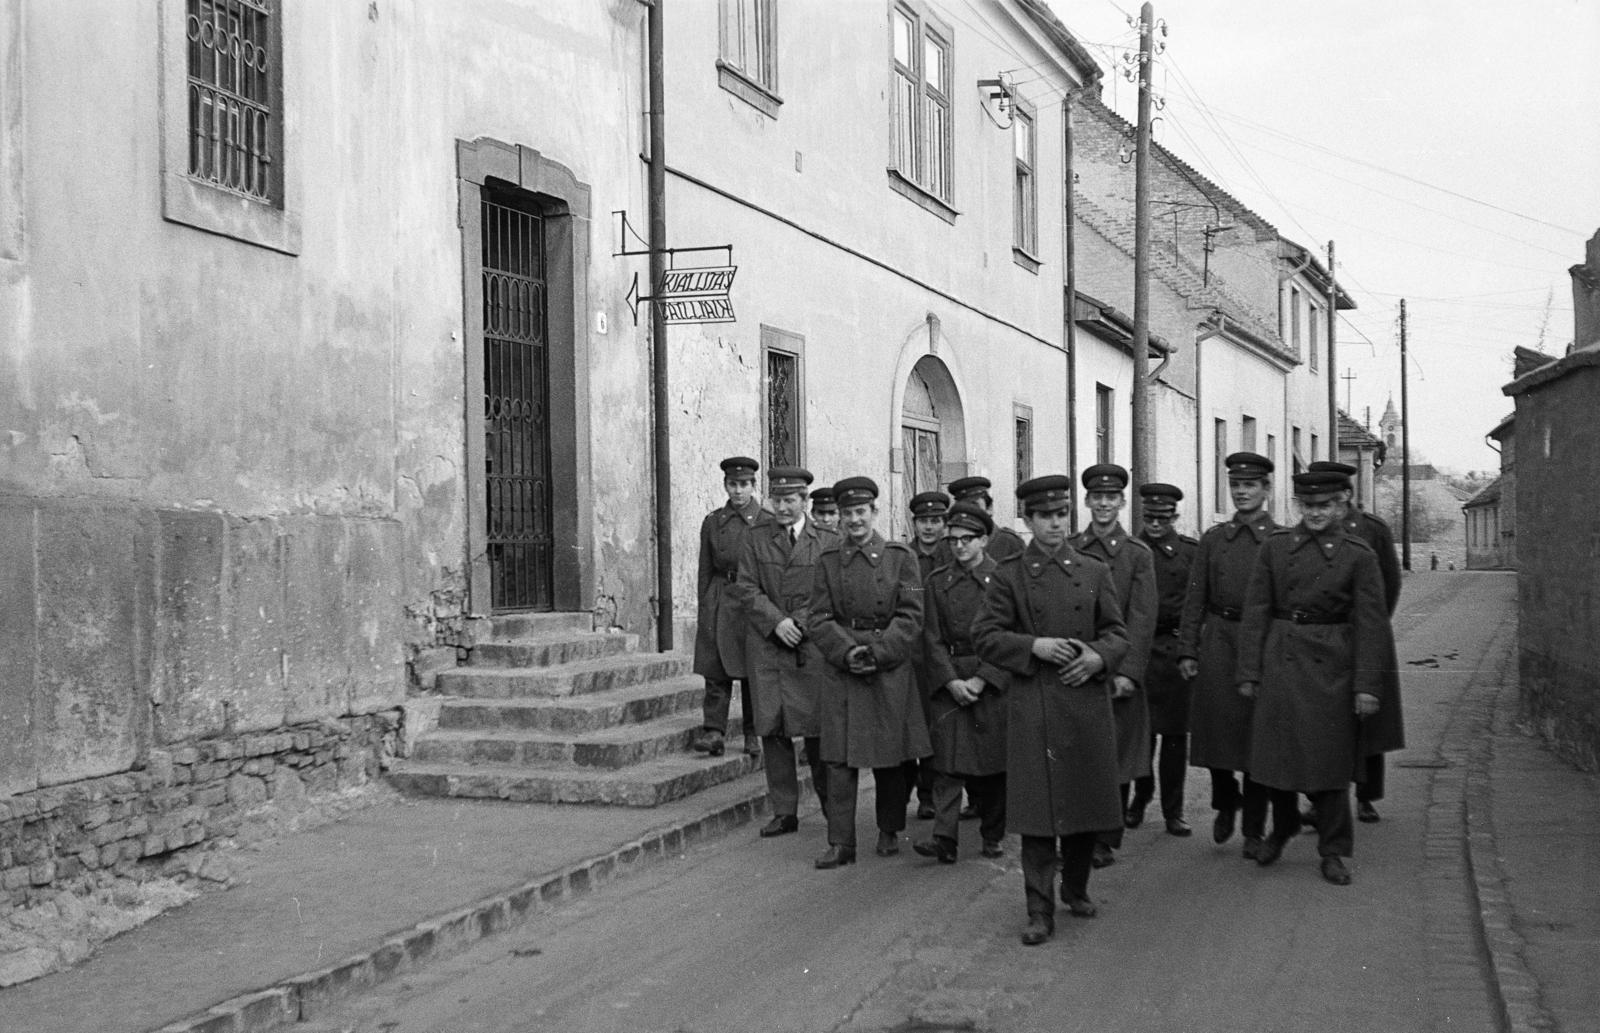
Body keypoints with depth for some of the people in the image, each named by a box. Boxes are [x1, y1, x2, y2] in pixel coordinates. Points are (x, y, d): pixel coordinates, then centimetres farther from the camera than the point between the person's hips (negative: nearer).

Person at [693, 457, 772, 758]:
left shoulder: (767, 523, 2)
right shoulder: (712, 522, 8)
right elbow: (705, 571, 10)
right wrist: (704, 609, 5)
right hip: (720, 604, 1)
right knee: (716, 671, -5)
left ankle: (753, 733, 14)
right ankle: (714, 731, -6)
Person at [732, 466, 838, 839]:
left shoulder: (828, 542, 5)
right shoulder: (755, 540, 10)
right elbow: (746, 589, 3)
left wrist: (801, 624, -11)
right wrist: (776, 621, -11)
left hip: (811, 649, -2)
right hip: (765, 649, 2)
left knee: (816, 727, -2)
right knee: (772, 729, 2)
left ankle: (830, 803, 16)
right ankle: (783, 811, 9)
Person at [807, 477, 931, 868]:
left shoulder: (900, 556, 0)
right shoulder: (828, 560, 6)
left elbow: (911, 617, -4)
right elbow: (819, 618, 3)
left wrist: (878, 652, -14)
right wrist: (848, 651, -12)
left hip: (891, 667, -1)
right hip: (841, 668, 1)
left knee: (890, 756, 7)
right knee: (840, 757, -2)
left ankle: (889, 831, 24)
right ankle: (841, 842, 2)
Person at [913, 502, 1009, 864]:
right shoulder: (937, 582, 8)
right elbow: (933, 639, 4)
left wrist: (982, 680, -12)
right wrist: (951, 680, -9)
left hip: (994, 681, -1)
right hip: (949, 681, 1)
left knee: (995, 764, 4)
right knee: (948, 761, -8)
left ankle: (993, 836, 18)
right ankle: (944, 838, -11)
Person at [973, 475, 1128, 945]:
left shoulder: (1095, 572, 9)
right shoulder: (1009, 574, 2)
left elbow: (1117, 633, 10)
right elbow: (985, 636, -1)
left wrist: (1097, 657, -11)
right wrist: (1035, 647, -15)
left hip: (1088, 699, 3)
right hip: (1033, 706, -3)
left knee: (1088, 801, 10)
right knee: (1037, 807, -3)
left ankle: (1076, 888, 31)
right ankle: (1040, 911, 4)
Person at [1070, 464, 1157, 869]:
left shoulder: (1138, 554, 4)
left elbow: (1142, 618, -3)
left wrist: (1128, 672, -12)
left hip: (1119, 671, -1)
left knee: (1116, 758, 4)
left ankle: (1107, 840, 14)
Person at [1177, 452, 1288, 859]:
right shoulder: (1213, 539, 9)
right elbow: (1195, 598, 8)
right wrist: (1187, 650, 2)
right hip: (1218, 639, 2)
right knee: (1215, 728, -1)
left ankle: (1254, 830, 13)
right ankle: (1225, 803, 26)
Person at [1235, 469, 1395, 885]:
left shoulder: (1358, 555, -2)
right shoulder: (1275, 546, 4)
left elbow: (1370, 624, -3)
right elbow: (1255, 612, 4)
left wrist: (1367, 686, -8)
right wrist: (1248, 673, 1)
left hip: (1331, 666, -2)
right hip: (1280, 660, 2)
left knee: (1329, 758, 3)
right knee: (1277, 752, 8)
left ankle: (1333, 852, 17)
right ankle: (1282, 827, 34)